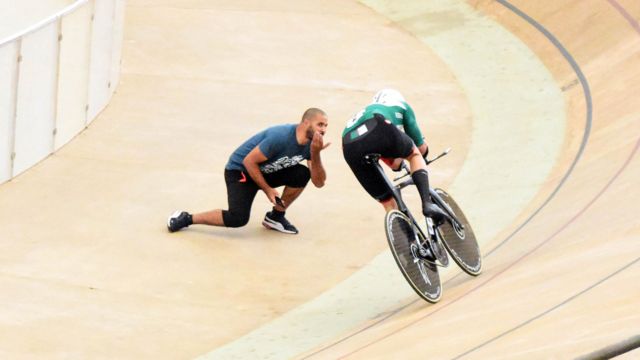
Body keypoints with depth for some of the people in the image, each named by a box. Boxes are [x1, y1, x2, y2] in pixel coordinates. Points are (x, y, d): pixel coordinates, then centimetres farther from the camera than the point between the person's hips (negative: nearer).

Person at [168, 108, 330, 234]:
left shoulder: (311, 142, -8)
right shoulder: (281, 137, -31)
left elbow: (319, 182, -10)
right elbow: (249, 161, -26)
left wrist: (315, 154, -25)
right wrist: (267, 189, -19)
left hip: (267, 171, 7)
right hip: (239, 170, -7)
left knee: (303, 175, -12)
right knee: (238, 218, -26)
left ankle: (276, 216, 6)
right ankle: (186, 218, -9)